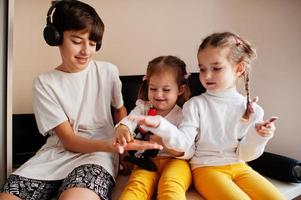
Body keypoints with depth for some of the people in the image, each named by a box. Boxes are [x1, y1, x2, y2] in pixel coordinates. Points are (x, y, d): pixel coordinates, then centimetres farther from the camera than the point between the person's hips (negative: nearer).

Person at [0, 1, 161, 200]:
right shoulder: (44, 83, -2)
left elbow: (119, 109, 19)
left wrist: (126, 147, 4)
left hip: (98, 154, -1)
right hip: (56, 153, 2)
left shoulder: (108, 72, 0)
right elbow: (69, 141, -8)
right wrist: (110, 145, -27)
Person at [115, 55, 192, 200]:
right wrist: (122, 130, -35)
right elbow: (128, 121, -9)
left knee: (170, 185, -35)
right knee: (136, 185, -29)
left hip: (174, 161, -1)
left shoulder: (183, 115, 2)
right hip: (148, 160, 2)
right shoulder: (143, 108, 11)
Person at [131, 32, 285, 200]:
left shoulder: (252, 109, 0)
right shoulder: (195, 105, -4)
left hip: (239, 167, 4)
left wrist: (258, 137, -17)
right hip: (206, 167, -3)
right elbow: (183, 142, -14)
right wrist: (160, 125, -30)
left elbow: (245, 154, 2)